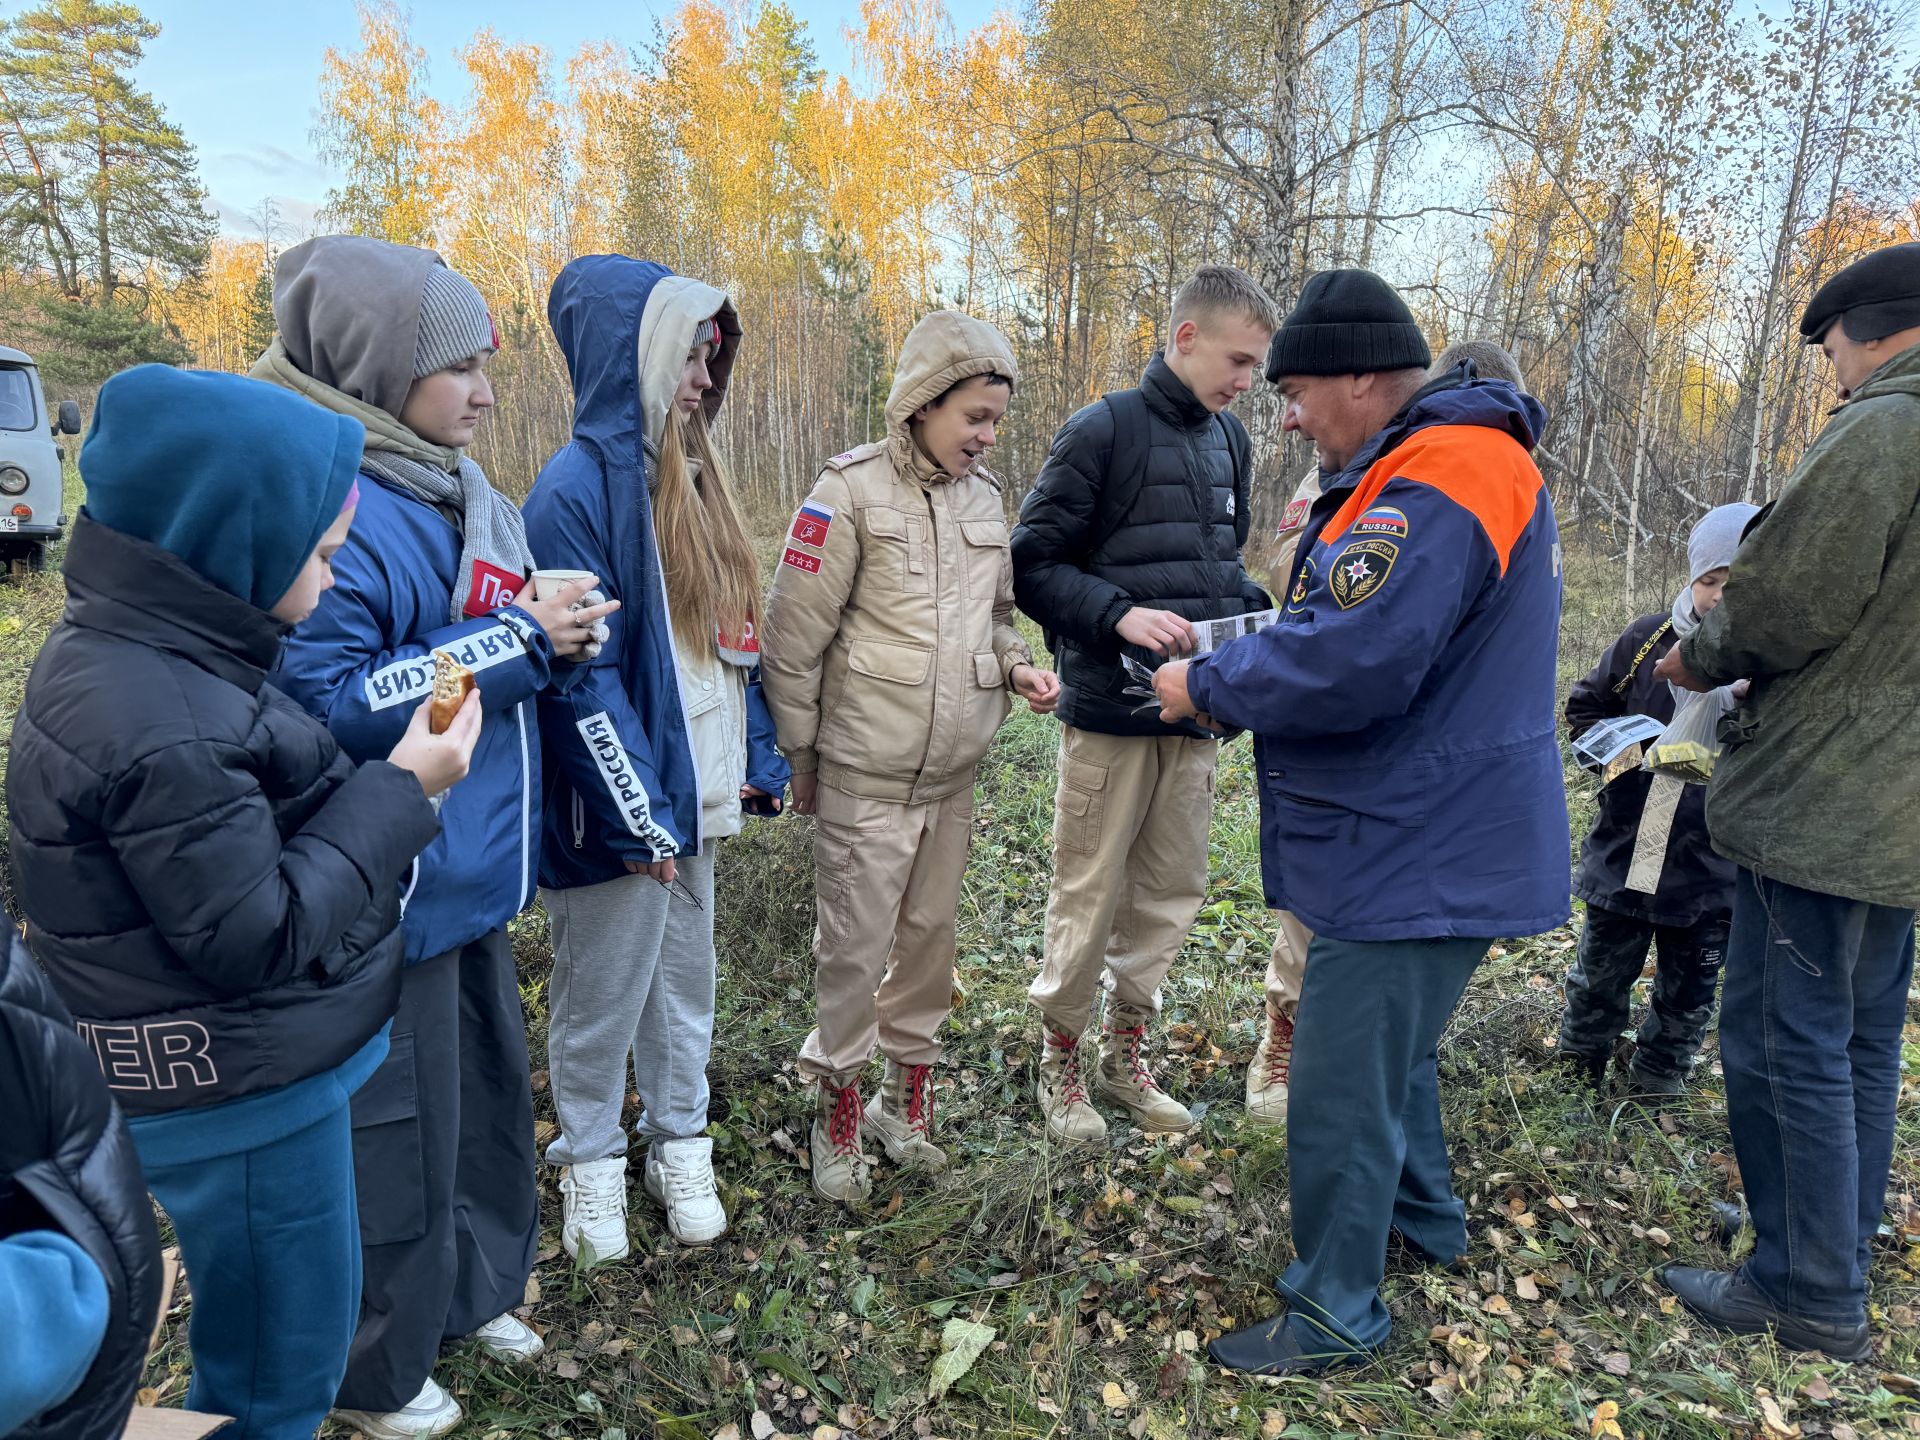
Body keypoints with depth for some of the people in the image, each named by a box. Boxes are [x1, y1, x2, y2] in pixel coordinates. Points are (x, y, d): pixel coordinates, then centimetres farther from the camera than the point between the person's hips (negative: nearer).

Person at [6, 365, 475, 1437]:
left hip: (266, 1064, 9)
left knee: (284, 1327, 28)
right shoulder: (157, 726, -29)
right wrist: (400, 788, -21)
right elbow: (258, 935, -25)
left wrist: (390, 768, -1)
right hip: (242, 1103, -9)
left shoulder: (149, 650, 2)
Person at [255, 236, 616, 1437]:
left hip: (473, 870, 9)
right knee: (400, 1124, 9)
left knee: (489, 1087, 22)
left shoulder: (460, 490, 8)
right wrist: (518, 641, -21)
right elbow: (325, 697, -24)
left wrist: (558, 638, -3)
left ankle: (476, 1287, 45)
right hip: (391, 889, -8)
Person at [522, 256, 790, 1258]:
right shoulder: (577, 487, -16)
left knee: (685, 982, 19)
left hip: (696, 800, 8)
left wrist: (759, 760, 8)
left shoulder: (690, 479, 9)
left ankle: (679, 1145, 37)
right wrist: (640, 819, -17)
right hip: (618, 814, -7)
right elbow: (584, 676, -19)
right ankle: (591, 1163, 32)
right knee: (601, 999, 11)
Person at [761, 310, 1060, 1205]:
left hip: (954, 774, 6)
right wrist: (799, 754, -4)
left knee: (929, 935, 15)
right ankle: (838, 1109, 23)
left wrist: (1016, 667, 0)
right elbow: (794, 635, -9)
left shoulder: (984, 495, 9)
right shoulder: (853, 491, -11)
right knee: (855, 946, 3)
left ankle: (907, 1092, 33)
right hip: (866, 774, -6)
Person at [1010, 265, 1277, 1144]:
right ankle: (1060, 1061, 24)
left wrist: (1251, 612, 2)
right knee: (1090, 897, 4)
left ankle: (1125, 1055, 31)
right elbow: (1032, 566, -10)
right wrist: (1119, 614, -24)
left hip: (1197, 713, 7)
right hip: (1111, 709, -6)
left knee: (1170, 894, 14)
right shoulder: (1105, 430, -9)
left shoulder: (1230, 441, 12)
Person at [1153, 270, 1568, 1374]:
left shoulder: (1441, 478, -22)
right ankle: (1426, 1216, 47)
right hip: (1435, 839, 11)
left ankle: (1335, 1315, 18)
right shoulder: (1438, 463, 14)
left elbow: (1351, 661, -31)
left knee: (1344, 1086, 1)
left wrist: (1208, 687, -16)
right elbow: (1356, 622, 20)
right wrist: (1231, 663, 7)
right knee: (1392, 1043, 27)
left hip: (1416, 856, -11)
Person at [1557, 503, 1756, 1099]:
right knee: (1598, 977, 17)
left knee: (1687, 994, 17)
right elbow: (1585, 708, 9)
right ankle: (1579, 1070, 38)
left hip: (1711, 869, -1)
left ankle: (1656, 1087, 38)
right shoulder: (1648, 639, -3)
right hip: (1623, 852, 2)